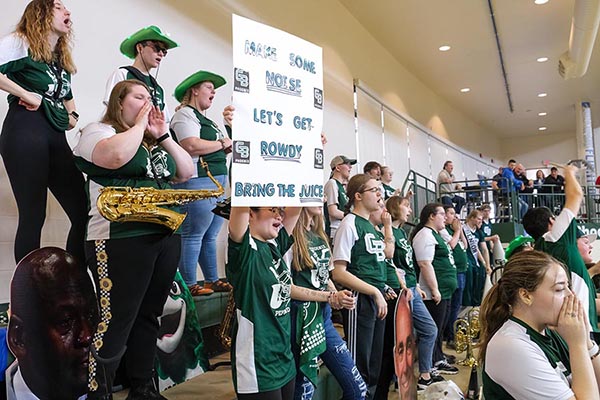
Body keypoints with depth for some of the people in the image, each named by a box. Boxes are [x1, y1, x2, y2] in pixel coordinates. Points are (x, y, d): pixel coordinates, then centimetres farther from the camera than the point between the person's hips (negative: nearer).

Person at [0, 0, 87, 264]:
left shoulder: (62, 60, 24)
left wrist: (72, 116, 17)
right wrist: (26, 94, -13)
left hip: (56, 137, 7)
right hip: (25, 133, -7)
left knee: (84, 212, -1)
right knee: (33, 216, -9)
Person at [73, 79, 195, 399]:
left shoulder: (154, 141, 22)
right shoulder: (98, 131, 1)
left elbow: (187, 172, 15)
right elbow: (116, 156, -23)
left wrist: (163, 135, 8)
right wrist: (139, 123, -7)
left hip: (166, 237, 7)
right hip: (122, 241, -7)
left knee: (148, 317, 14)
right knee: (113, 325, -5)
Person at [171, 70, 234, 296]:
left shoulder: (207, 120, 25)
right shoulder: (185, 114, -4)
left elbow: (222, 152, 24)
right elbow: (192, 146, -21)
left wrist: (231, 127, 12)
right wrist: (223, 143, -8)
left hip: (218, 181, 10)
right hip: (198, 181, -9)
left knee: (211, 236, 12)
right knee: (193, 236, -5)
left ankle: (212, 280, 19)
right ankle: (189, 285, 2)